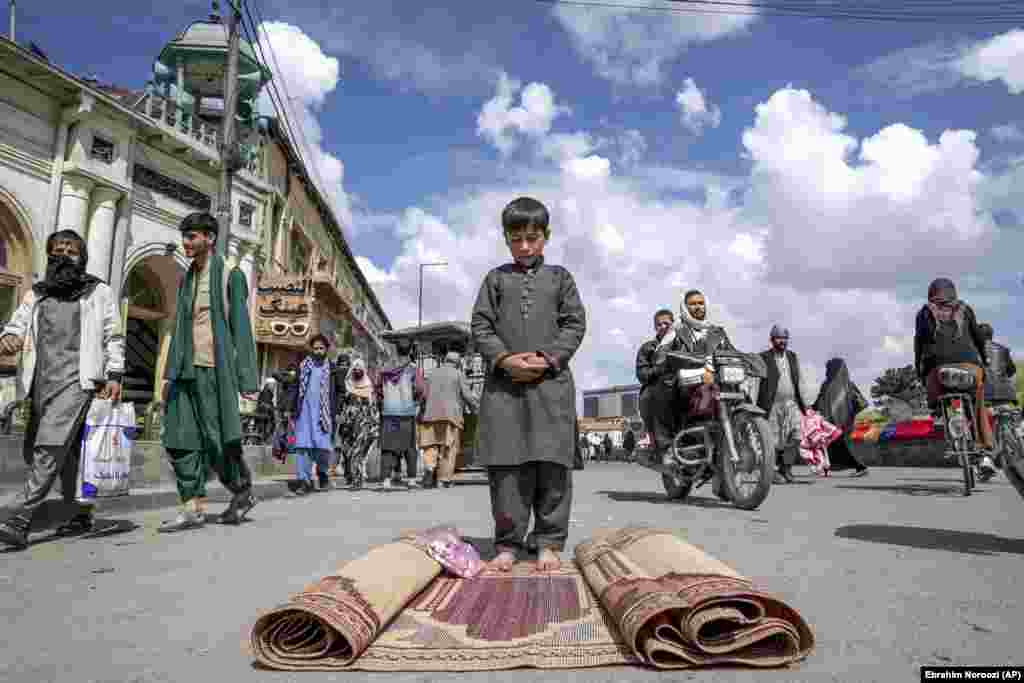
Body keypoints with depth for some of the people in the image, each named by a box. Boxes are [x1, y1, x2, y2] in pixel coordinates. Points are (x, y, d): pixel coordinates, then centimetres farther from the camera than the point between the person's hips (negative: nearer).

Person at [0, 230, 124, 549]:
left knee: (50, 446, -17)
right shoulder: (36, 294, 20)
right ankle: (82, 513, 23)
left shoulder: (98, 292, 9)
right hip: (41, 381, 5)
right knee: (65, 451, 10)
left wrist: (114, 375, -7)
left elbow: (114, 337, 5)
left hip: (77, 379, -5)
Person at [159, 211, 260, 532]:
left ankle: (243, 493, 19)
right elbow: (179, 328, 16)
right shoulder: (186, 279, 17)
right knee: (180, 440, 2)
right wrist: (171, 372, 9)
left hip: (214, 368, -6)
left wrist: (246, 378, -12)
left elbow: (241, 327, -6)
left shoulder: (230, 276, -1)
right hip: (186, 370, 6)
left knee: (218, 440, -3)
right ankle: (194, 507, 9)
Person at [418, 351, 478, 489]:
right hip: (451, 415, -3)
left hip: (431, 414, 3)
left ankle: (429, 467, -20)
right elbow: (467, 395, -3)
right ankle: (445, 478, 1)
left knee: (431, 445, 5)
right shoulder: (458, 374, 5)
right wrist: (478, 408, 10)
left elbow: (425, 395, 14)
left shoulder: (432, 374, 16)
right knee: (449, 447, 3)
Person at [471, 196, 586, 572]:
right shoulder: (496, 278, 14)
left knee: (552, 465, -2)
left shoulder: (559, 276, 14)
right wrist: (504, 359, -11)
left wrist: (547, 358, -9)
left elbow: (575, 323, 6)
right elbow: (480, 325, 7)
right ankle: (508, 544, 9)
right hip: (503, 382, 0)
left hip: (551, 381, 0)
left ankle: (549, 543, 10)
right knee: (506, 465, -1)